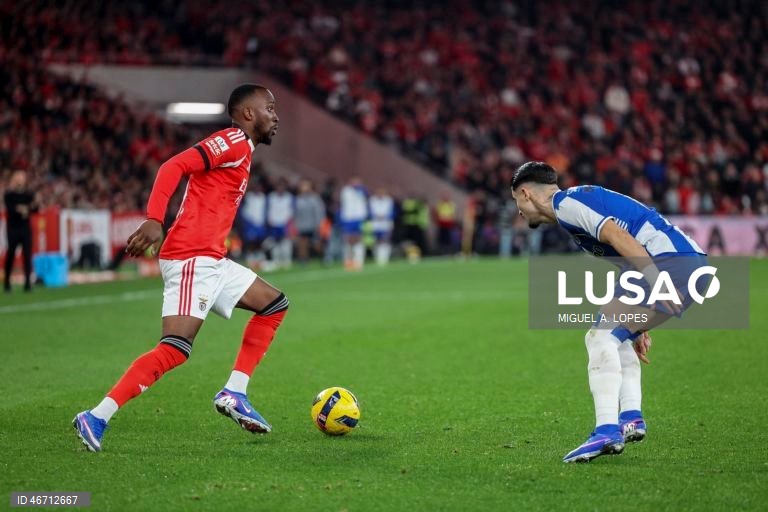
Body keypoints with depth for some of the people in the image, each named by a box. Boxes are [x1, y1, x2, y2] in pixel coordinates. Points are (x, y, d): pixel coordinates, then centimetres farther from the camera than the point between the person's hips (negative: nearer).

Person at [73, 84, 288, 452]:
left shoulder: (240, 150, 23)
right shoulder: (234, 141, -7)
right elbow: (174, 167, -19)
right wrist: (154, 220, -29)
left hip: (211, 261, 10)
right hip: (192, 259, -10)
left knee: (275, 305, 18)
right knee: (175, 350, -19)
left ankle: (234, 394, 12)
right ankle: (96, 418, -19)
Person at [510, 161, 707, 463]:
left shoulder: (567, 203, -3)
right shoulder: (577, 205, 29)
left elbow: (621, 238, -18)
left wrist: (659, 283, -24)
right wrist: (639, 326, 30)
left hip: (670, 261, -10)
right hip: (690, 264, 10)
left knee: (601, 336, -13)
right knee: (616, 335, 23)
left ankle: (607, 432, -23)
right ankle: (631, 418, 11)